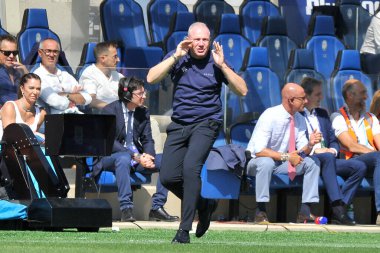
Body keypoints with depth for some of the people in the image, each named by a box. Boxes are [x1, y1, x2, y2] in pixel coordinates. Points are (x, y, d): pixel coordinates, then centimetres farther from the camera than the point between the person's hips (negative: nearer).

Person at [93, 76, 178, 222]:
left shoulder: (143, 112, 8)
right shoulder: (110, 111, -10)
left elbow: (147, 140, 8)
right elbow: (110, 142, -17)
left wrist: (148, 157, -16)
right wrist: (135, 156, -27)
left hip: (138, 157, 6)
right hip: (111, 157, -6)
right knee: (123, 158, -40)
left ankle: (157, 207, -12)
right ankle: (126, 208, -41)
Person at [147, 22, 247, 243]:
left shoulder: (216, 61, -1)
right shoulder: (178, 58, 4)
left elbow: (242, 90, -7)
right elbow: (152, 78, -8)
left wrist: (222, 65, -15)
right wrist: (176, 56, -13)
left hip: (206, 123, -4)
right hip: (179, 124, 4)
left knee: (190, 167, -25)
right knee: (167, 177, -3)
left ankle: (184, 230, -21)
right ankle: (204, 204, 24)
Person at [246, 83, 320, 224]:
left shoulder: (299, 119, -1)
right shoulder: (270, 116, -22)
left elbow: (302, 150, 2)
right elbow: (259, 150, -28)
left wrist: (310, 144, -21)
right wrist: (286, 157, -31)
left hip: (280, 164, 7)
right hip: (256, 162, -7)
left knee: (311, 163, -13)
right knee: (266, 162, -40)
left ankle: (305, 212, -17)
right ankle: (261, 212, -35)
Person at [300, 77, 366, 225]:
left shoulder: (322, 114, 26)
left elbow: (333, 141, 23)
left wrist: (333, 150, 0)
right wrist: (313, 150, -17)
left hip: (327, 160, 7)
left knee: (359, 167, -16)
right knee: (328, 157, -38)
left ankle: (339, 210, -23)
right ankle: (337, 207, -47)